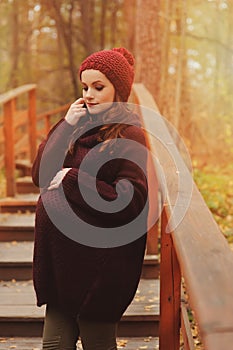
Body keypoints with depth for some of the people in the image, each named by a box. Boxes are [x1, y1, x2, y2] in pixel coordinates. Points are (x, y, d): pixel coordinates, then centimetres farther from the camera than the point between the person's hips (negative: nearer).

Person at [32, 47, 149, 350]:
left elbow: (130, 202, -19)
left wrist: (72, 179, -15)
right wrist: (67, 126, -5)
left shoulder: (128, 135, -9)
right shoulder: (79, 126, 11)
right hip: (62, 258, 7)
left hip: (98, 263, -7)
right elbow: (40, 175, 3)